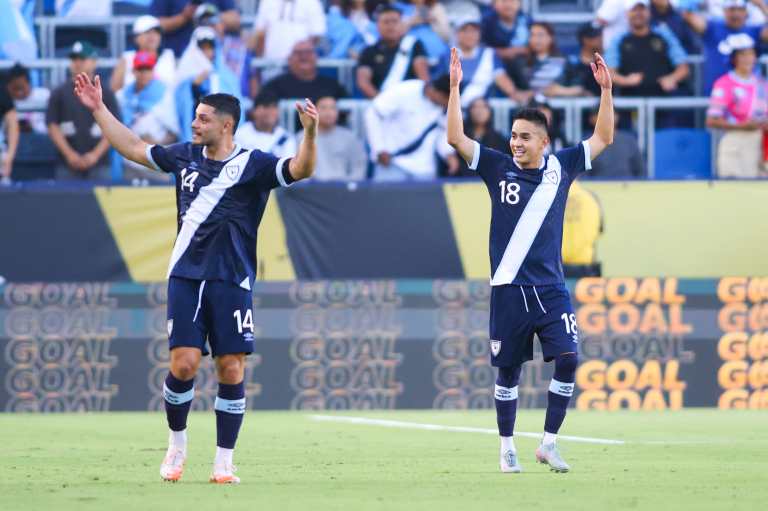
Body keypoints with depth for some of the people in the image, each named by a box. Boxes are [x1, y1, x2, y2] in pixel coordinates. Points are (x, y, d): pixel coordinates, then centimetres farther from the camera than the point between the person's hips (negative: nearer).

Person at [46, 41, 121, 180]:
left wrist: (96, 154, -9)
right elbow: (53, 127, 4)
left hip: (98, 165, 0)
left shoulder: (106, 94, 8)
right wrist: (69, 154, -8)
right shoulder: (59, 93, 9)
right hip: (68, 166, 0)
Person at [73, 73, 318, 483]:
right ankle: (176, 446, 15)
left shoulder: (252, 165, -4)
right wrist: (98, 109, 21)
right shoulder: (185, 156, 9)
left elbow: (300, 170, -17)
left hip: (232, 282, -3)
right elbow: (133, 149, 21)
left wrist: (310, 132, -34)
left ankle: (224, 462, 5)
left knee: (231, 371, -3)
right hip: (185, 277, 3)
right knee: (183, 364, -7)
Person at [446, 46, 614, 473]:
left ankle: (549, 444, -1)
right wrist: (455, 88, -14)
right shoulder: (498, 168, 1)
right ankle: (507, 449, 17)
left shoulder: (560, 167, 6)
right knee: (508, 371, 4)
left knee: (568, 359, -12)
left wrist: (605, 90, 3)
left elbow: (603, 138, 12)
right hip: (509, 288, -1)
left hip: (551, 288, 1)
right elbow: (456, 138, -6)